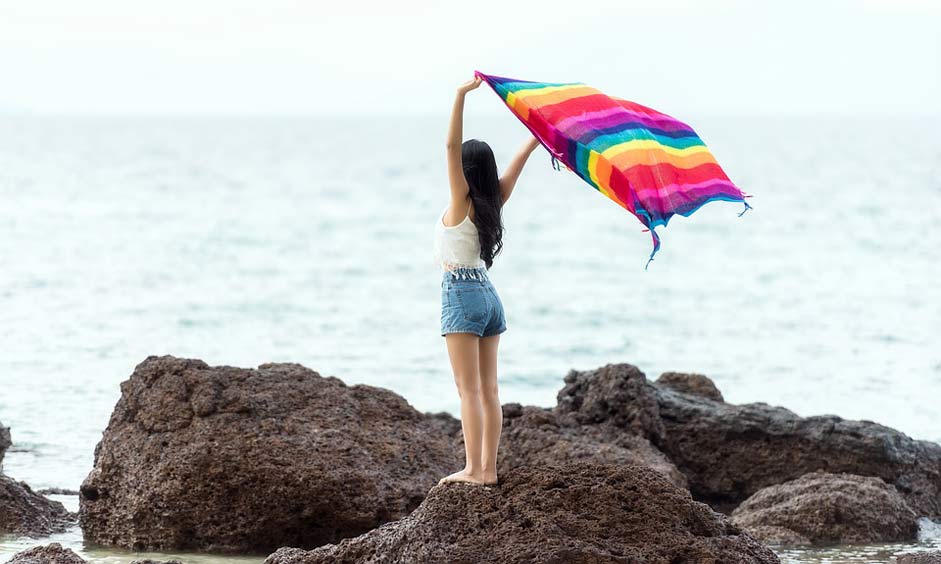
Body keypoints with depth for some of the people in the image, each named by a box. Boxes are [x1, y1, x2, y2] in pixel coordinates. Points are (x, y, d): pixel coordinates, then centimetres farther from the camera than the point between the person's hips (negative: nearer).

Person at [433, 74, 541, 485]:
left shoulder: (462, 202, -11)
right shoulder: (493, 202, 7)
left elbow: (451, 146, -20)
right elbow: (517, 162, 18)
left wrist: (461, 97, -25)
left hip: (462, 293, -8)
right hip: (488, 294, 8)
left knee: (469, 389, -11)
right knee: (488, 389, 7)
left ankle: (473, 470, -14)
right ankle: (488, 469, 7)